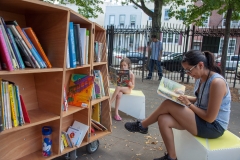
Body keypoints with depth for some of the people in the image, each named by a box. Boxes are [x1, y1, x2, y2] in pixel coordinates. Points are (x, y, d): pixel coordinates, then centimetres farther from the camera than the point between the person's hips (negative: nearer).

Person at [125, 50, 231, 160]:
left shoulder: (217, 82, -25)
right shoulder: (200, 78, 1)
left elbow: (210, 118, -23)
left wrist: (188, 104, -17)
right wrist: (185, 97, -3)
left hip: (213, 126, -8)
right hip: (201, 118, 8)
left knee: (169, 104, -20)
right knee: (163, 120, -13)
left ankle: (142, 126, 3)